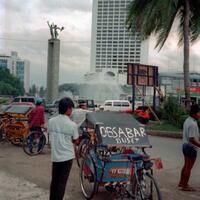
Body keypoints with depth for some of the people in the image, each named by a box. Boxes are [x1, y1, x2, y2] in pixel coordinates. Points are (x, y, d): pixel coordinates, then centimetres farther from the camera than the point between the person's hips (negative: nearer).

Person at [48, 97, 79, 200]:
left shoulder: (51, 121, -5)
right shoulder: (72, 125, -16)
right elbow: (76, 141, -3)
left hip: (55, 156, 4)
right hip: (67, 156, -4)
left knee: (54, 180, 19)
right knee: (62, 182, 5)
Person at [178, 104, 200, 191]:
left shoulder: (187, 121, 8)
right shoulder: (193, 124, -23)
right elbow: (192, 139, -27)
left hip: (185, 145, 10)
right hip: (191, 147, -10)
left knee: (186, 166, 20)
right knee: (189, 167, 2)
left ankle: (181, 183, 31)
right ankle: (185, 186, 12)